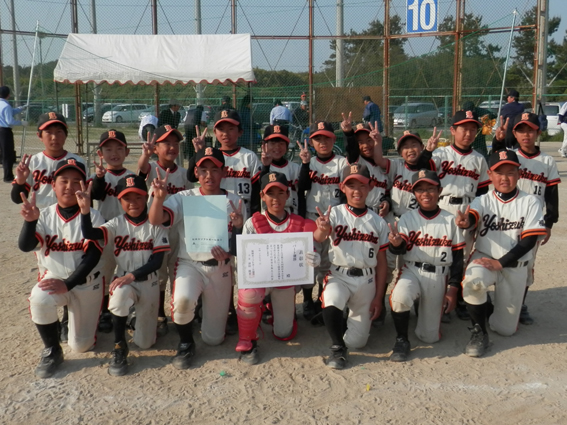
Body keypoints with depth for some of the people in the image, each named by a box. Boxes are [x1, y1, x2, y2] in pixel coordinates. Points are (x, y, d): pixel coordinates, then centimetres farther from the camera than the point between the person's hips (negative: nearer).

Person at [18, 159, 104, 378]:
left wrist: (67, 284, -28)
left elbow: (92, 257, -18)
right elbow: (25, 246, -19)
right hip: (53, 279, 1)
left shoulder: (93, 217, -12)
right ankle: (52, 351, -8)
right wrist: (30, 220, -38)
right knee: (39, 299, -35)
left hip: (87, 284, -1)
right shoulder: (44, 216, -5)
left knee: (81, 346, 1)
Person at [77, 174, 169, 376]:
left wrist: (132, 275, -25)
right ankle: (119, 347, -19)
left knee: (145, 343, 3)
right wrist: (85, 209, -38)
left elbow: (157, 261, -13)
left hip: (148, 283, 0)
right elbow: (89, 234, -23)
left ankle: (141, 317, 40)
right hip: (124, 280, 0)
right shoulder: (116, 224, -5)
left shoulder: (156, 225, -7)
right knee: (120, 292, -39)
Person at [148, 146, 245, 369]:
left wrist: (239, 226, -19)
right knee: (182, 300, -36)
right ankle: (185, 344, -5)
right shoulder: (183, 198, -3)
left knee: (213, 339, 6)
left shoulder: (234, 202, 2)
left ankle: (214, 313, 42)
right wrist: (159, 197, -38)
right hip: (189, 264, -1)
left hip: (221, 268, 2)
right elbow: (155, 220, -19)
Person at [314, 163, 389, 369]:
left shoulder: (378, 222, 4)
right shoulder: (334, 213, -3)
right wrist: (322, 230, -48)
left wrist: (378, 297, 2)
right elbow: (318, 238, -23)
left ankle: (356, 319, 38)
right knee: (330, 301, -36)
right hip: (339, 276, -2)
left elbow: (382, 261, 6)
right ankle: (338, 348, -13)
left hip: (366, 280, 2)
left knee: (357, 341, 4)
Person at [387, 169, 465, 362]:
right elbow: (400, 250, -10)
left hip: (439, 277, 1)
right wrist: (396, 243, -35)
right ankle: (402, 342, -13)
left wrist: (453, 289, -3)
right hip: (412, 272, -1)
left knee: (430, 337, 4)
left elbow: (458, 256, 2)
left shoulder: (450, 220, 1)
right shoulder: (407, 219, 1)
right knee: (399, 297, -37)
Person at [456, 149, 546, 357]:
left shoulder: (530, 202, -6)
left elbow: (530, 240, -11)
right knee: (472, 281, -37)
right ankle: (479, 331, -12)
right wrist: (465, 222, -52)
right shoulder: (483, 200, -4)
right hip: (484, 258, 0)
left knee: (505, 329, 4)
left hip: (515, 267, 1)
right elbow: (471, 216, -26)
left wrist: (500, 263, -21)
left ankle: (490, 309, 40)